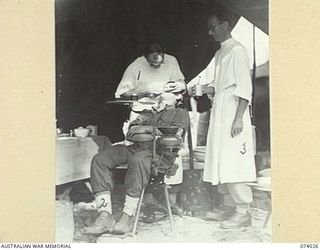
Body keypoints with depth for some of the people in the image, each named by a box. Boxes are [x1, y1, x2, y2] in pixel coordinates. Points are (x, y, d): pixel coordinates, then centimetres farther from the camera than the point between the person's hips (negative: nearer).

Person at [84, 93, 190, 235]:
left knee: (138, 160, -41)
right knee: (99, 159, -20)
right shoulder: (149, 115, 33)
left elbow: (176, 133, -1)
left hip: (160, 152, -5)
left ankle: (128, 217, -34)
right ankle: (105, 217, -29)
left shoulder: (180, 113, 21)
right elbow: (131, 134, 17)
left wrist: (146, 129, -1)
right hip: (136, 148, 6)